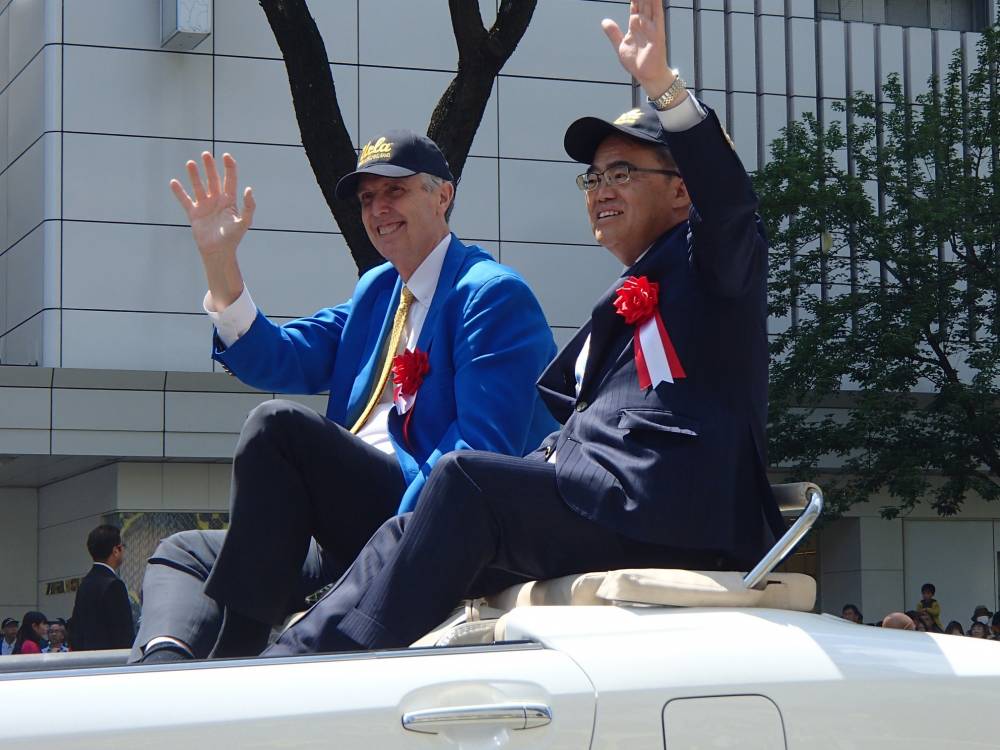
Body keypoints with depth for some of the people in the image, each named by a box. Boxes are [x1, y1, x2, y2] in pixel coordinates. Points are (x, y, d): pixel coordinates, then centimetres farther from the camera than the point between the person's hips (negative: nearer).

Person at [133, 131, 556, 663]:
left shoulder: (494, 294, -3)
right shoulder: (376, 290, 24)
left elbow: (484, 445, -14)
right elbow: (280, 361, 12)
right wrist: (219, 261, 1)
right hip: (354, 530, 9)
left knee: (278, 425, -26)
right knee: (183, 554, 5)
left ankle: (234, 652, -28)